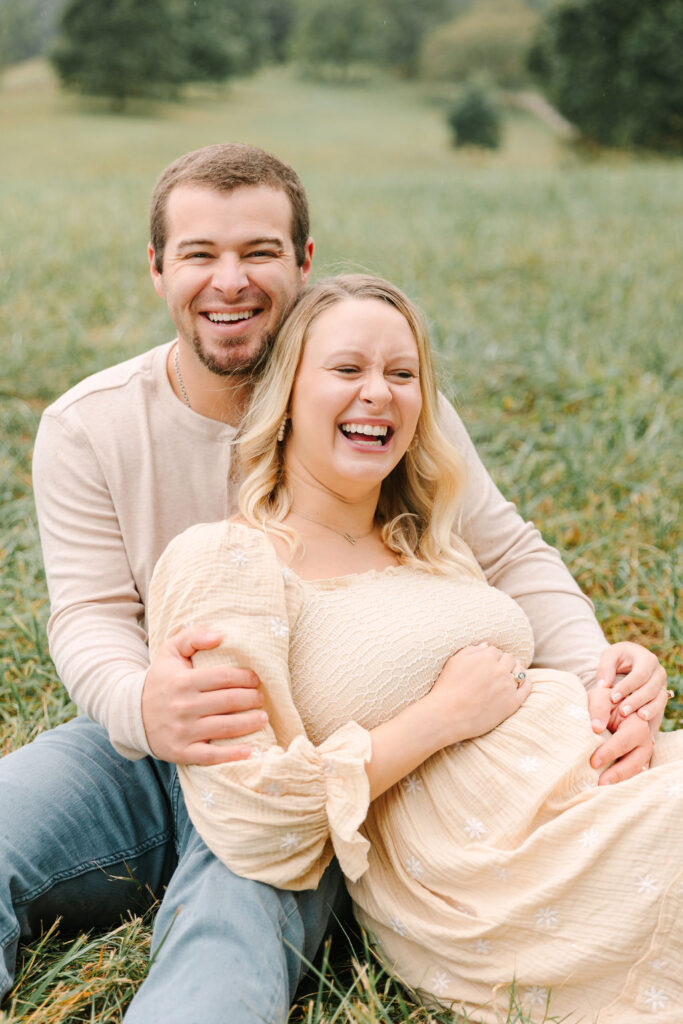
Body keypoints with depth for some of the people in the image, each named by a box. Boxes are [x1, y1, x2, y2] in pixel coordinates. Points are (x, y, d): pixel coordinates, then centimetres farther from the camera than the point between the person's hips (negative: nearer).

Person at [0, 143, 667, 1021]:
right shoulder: (85, 430, -3)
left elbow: (508, 556, -1)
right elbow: (90, 614, -9)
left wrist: (596, 668, -22)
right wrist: (140, 706, -35)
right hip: (138, 751, 3)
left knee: (236, 947, -33)